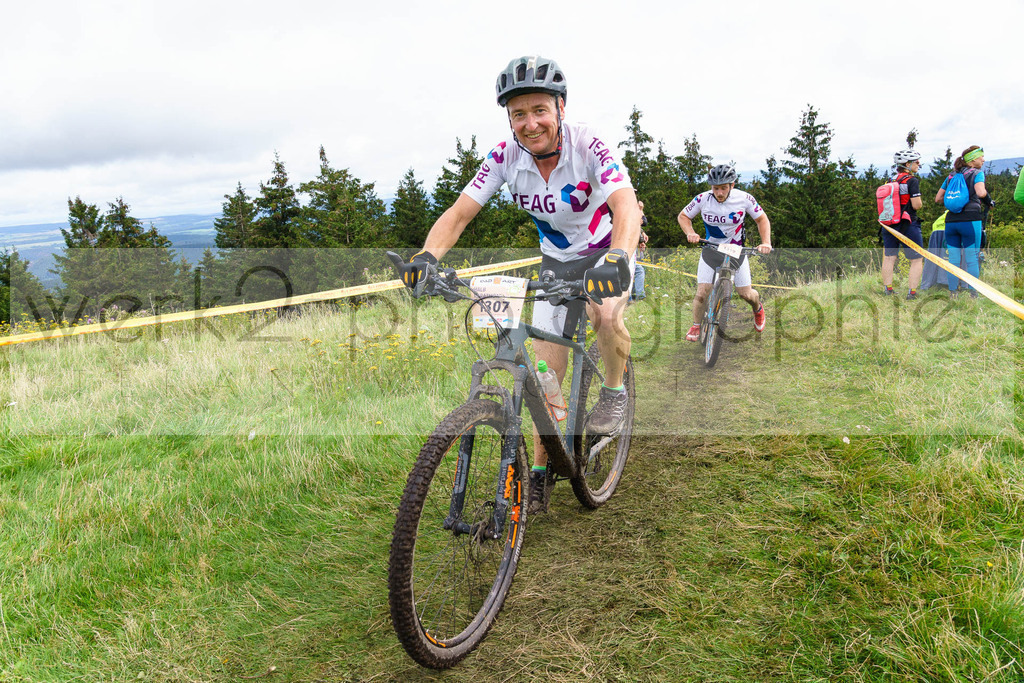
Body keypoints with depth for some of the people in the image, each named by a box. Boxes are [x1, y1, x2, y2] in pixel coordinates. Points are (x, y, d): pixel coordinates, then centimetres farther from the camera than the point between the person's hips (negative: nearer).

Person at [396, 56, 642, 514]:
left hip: (606, 252, -3)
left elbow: (626, 206, -40)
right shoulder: (506, 155, -17)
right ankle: (541, 469, 15)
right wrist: (427, 256, -39)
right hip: (556, 261, 3)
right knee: (546, 373, -1)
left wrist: (618, 258, -61)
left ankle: (614, 391, -5)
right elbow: (459, 213, -20)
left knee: (605, 314, -37)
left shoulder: (588, 145, -27)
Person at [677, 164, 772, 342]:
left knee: (745, 294, 1)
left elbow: (762, 219, -3)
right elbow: (683, 216, -3)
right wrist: (690, 233, -22)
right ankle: (696, 326, 14)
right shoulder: (703, 199, -17)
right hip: (711, 249, 0)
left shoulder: (744, 199, -17)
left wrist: (766, 242, -18)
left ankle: (758, 309, 37)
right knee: (702, 293, -11)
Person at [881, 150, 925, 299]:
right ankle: (912, 292, -2)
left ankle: (887, 289, 14)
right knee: (916, 260, 3)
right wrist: (919, 201, 4)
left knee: (889, 258, 12)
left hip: (890, 224, 6)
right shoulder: (912, 181, -12)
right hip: (908, 225, -6)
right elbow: (916, 205, -16)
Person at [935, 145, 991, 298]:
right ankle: (973, 294, 2)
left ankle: (953, 293, 9)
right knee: (972, 259, 0)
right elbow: (981, 193, -17)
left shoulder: (951, 176, 17)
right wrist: (988, 200, 2)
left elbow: (938, 199, 17)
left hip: (951, 221, 5)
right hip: (970, 220, -5)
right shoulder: (977, 173, 1)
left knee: (953, 259, 8)